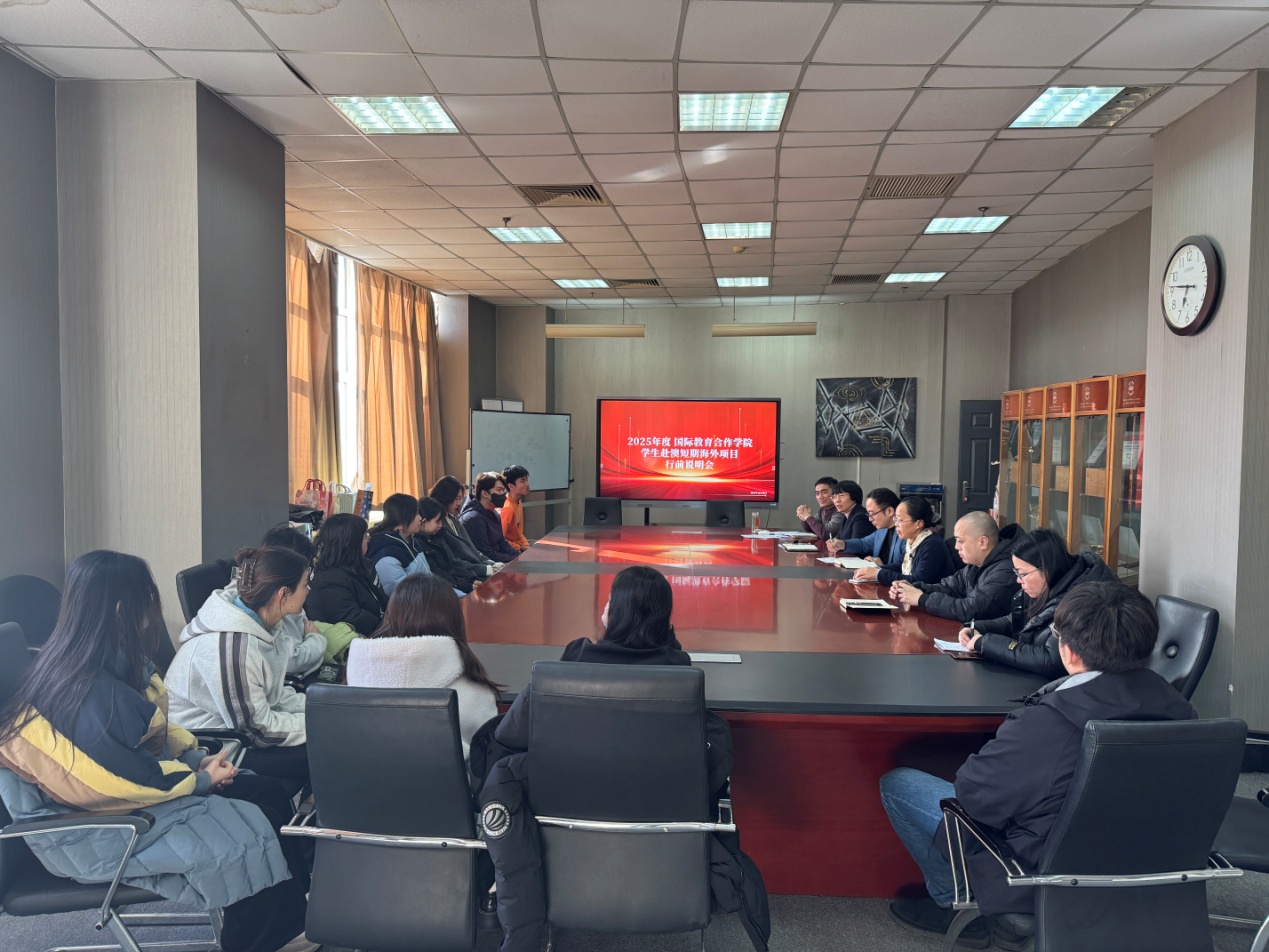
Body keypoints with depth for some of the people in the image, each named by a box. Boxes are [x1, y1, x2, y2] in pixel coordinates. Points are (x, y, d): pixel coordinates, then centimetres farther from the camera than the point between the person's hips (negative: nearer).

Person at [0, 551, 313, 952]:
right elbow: (130, 781, -25)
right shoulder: (92, 693, -31)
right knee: (256, 841, -12)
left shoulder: (111, 663, -1)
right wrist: (201, 779, -11)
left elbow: (153, 729, 12)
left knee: (269, 794, 2)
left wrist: (197, 757, 0)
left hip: (130, 778, 9)